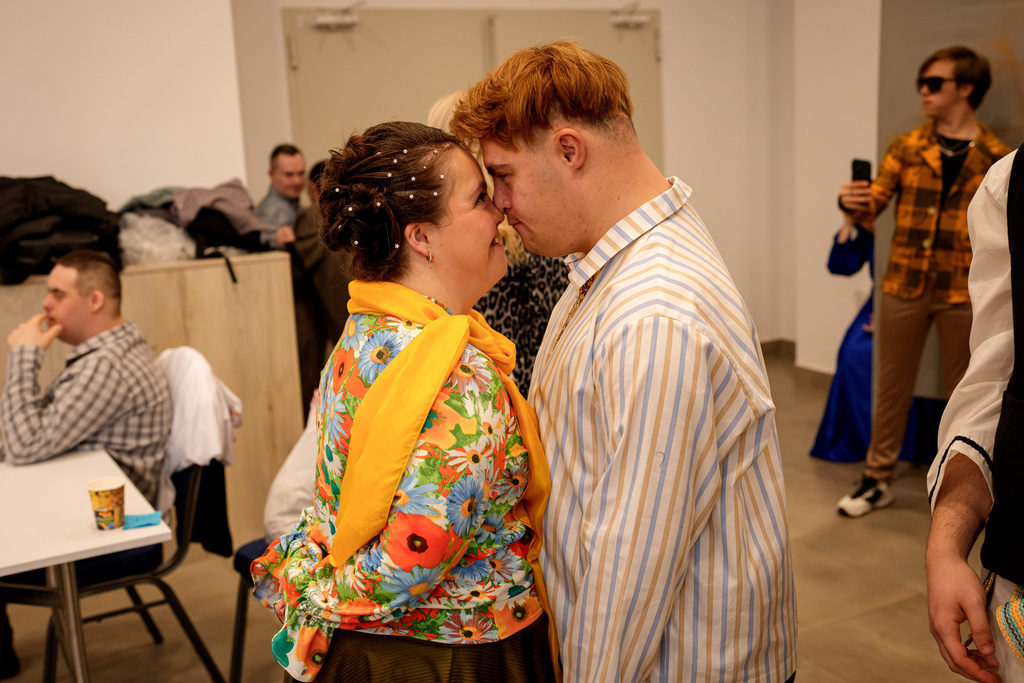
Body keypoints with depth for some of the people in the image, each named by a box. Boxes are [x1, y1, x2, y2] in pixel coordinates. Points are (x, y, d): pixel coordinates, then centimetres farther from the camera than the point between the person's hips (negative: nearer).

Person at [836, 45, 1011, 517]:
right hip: (904, 286, 2)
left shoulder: (995, 158, -1)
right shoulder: (906, 147, 4)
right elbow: (873, 205, -1)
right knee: (891, 388, 9)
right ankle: (877, 480, 22)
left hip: (964, 294, -1)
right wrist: (853, 203, -23)